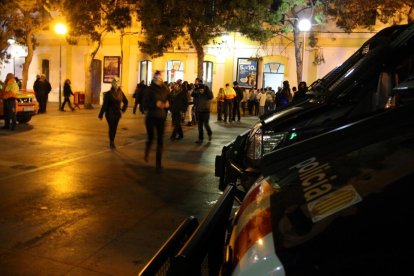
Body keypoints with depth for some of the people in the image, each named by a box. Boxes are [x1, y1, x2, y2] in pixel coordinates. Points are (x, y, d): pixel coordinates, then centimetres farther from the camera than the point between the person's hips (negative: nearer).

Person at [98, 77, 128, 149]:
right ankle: (111, 142, 4)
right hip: (110, 114, -4)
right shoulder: (108, 94, -12)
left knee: (114, 128, 9)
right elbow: (105, 104, -11)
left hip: (117, 114, 4)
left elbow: (126, 102, 17)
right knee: (111, 127, -7)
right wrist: (101, 114, -9)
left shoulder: (121, 93, 2)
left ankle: (112, 141, 21)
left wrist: (123, 110, 11)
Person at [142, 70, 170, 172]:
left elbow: (168, 101, 10)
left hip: (161, 117, 2)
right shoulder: (149, 89, -6)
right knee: (150, 138, 5)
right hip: (150, 117, -2)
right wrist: (155, 104, -25)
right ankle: (147, 153, 40)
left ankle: (158, 163, 7)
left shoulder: (165, 89, 3)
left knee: (160, 141, 0)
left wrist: (167, 104, -12)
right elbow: (145, 103, -10)